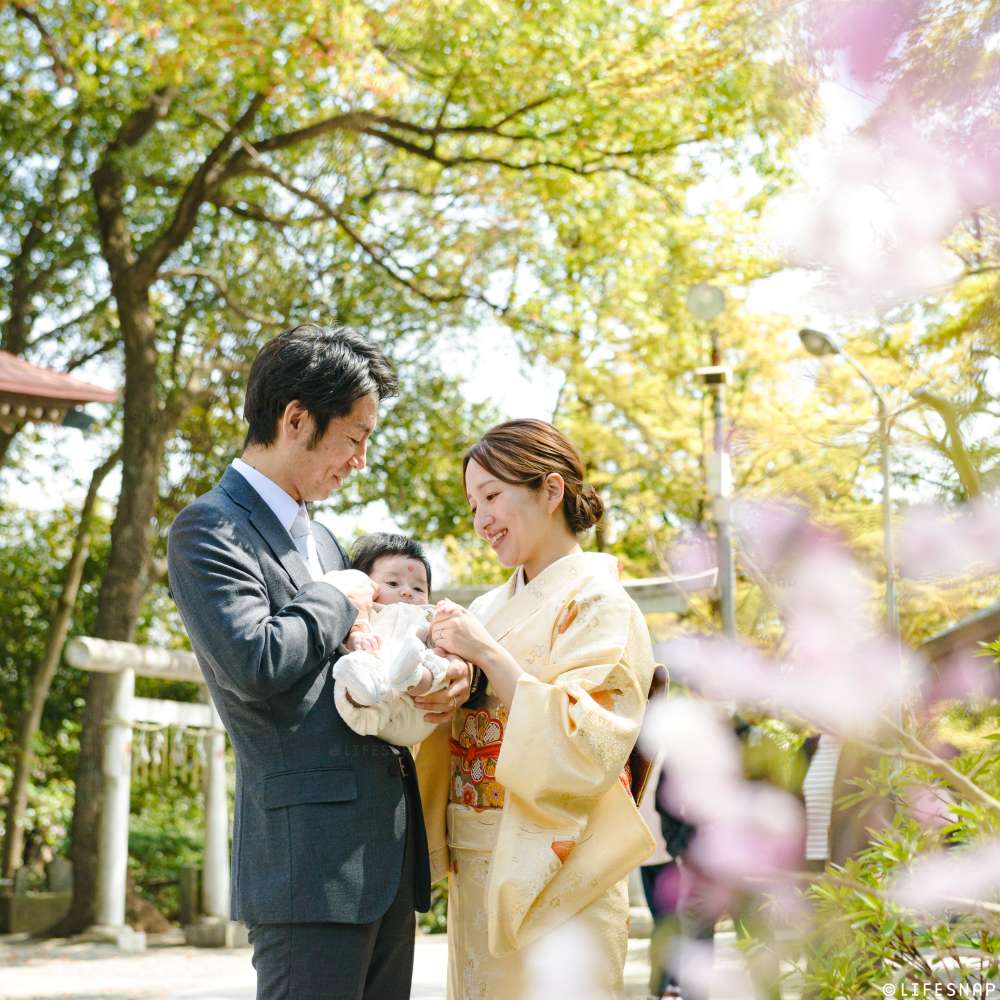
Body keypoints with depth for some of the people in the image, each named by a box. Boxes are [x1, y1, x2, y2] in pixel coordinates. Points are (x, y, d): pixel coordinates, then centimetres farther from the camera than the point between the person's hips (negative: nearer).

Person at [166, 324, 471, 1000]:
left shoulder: (320, 538, 21)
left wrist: (449, 672, 1)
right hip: (312, 858, -9)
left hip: (388, 852, 9)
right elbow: (252, 663, -21)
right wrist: (336, 600, -5)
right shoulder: (209, 530, -7)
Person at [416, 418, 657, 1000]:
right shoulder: (492, 607, 12)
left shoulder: (598, 603, -8)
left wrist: (490, 657, -20)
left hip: (551, 882, -6)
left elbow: (589, 752, -20)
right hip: (478, 873, 7)